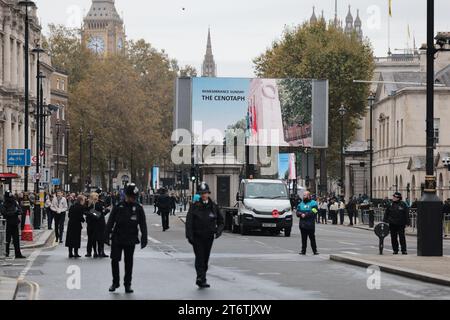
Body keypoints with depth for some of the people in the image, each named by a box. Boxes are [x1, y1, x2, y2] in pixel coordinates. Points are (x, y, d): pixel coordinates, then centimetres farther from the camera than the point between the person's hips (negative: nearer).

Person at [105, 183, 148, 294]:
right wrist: (107, 236, -3)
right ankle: (115, 282, 17)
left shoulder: (138, 208, 0)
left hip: (130, 240, 0)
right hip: (117, 239, 0)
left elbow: (143, 225, 2)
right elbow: (110, 222, 1)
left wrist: (144, 239, -4)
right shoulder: (118, 207, -1)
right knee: (114, 260, 0)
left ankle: (127, 284, 17)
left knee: (129, 262, 6)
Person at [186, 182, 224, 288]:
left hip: (209, 237, 3)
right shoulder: (194, 206, -3)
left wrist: (219, 230, -6)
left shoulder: (213, 206, 6)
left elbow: (221, 221, 13)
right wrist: (189, 235, -16)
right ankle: (201, 277, -24)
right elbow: (189, 221, -7)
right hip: (197, 236, -3)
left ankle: (202, 279, 18)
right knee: (199, 256, -15)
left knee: (205, 258, 8)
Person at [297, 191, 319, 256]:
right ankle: (303, 251, 8)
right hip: (302, 224, 4)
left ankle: (315, 251, 5)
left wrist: (305, 215, -14)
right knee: (303, 238, 4)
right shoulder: (301, 204, 17)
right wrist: (301, 214, -11)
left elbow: (313, 212, -11)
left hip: (310, 224, -4)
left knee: (312, 238, -2)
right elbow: (297, 212, 11)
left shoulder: (313, 203, 0)